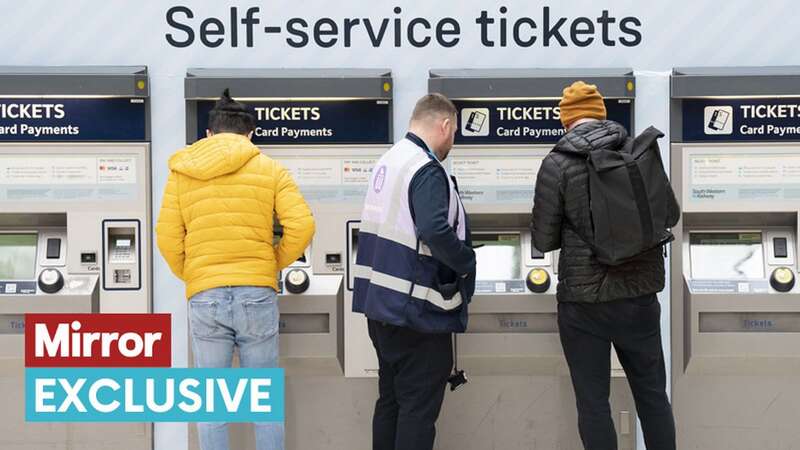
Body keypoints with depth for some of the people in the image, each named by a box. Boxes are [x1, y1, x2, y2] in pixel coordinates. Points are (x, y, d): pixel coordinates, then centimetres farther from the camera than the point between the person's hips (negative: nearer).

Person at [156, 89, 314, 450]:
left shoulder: (182, 172, 8)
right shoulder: (270, 169, 5)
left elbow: (167, 238, 2)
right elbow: (302, 225, -5)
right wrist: (274, 265, 10)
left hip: (205, 298, 1)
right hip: (258, 294, 0)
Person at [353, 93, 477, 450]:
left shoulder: (387, 161, 11)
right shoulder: (427, 171, -17)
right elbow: (435, 231, -31)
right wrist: (467, 264, -15)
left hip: (380, 300, 9)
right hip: (415, 309, -9)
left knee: (391, 398, 17)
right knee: (419, 406, -1)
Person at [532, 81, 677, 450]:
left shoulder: (557, 165, -10)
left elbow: (544, 241, -5)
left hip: (585, 298, -4)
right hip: (640, 291, 4)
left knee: (593, 402, 8)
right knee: (652, 393, 17)